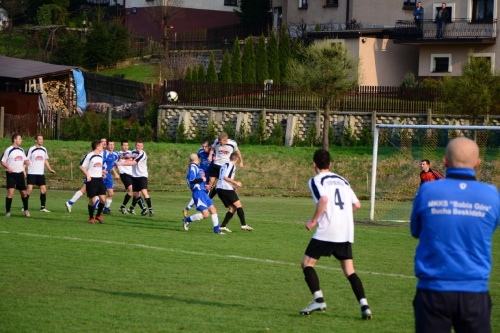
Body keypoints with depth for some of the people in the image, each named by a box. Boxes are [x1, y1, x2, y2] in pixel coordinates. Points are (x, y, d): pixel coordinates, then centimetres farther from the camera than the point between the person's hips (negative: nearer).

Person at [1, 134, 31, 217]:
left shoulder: (21, 150, 13)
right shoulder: (8, 150, -5)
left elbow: (25, 160, 24)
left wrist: (26, 162, 0)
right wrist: (8, 167, -22)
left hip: (20, 174, 5)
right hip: (11, 174, -5)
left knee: (23, 192, 8)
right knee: (10, 192, -15)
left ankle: (26, 210, 26)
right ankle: (7, 211, -6)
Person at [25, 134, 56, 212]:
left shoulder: (44, 150, 11)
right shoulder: (31, 150, -4)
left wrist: (50, 169, 11)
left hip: (41, 173, 5)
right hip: (32, 173, -5)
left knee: (43, 190, 0)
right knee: (29, 189, -10)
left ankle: (42, 207, 9)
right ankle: (24, 207, -2)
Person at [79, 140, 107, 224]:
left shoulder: (100, 156, 15)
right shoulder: (89, 156, -8)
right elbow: (81, 166, -8)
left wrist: (102, 172, 12)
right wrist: (87, 174, -17)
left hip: (99, 179, 6)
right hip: (91, 179, -6)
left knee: (102, 199, -2)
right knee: (92, 200, -2)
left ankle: (98, 215, 19)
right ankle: (91, 218, 14)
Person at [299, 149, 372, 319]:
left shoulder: (316, 180, 0)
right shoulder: (342, 180, 19)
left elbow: (323, 199, -19)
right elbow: (356, 204, 16)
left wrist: (313, 221, -11)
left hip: (327, 230, -6)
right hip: (346, 232, 6)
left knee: (307, 263, 7)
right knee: (349, 271, 8)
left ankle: (319, 299, -7)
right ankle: (364, 306, -7)